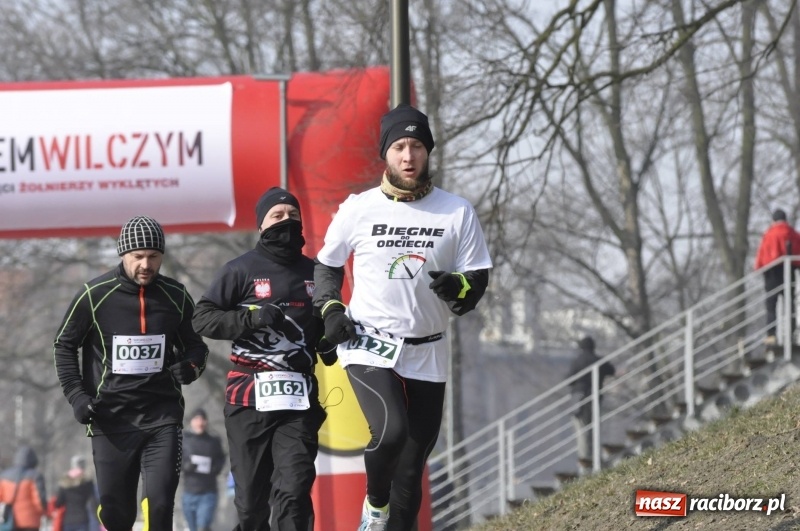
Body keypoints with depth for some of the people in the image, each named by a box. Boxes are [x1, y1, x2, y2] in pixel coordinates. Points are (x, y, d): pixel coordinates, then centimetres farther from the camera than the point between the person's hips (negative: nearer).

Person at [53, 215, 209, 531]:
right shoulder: (95, 295, -4)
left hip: (162, 413, 1)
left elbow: (195, 344, 16)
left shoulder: (176, 297, 1)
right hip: (110, 418, -1)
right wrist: (76, 395, -4)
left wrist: (191, 366, -8)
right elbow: (64, 345, 7)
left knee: (159, 502, -14)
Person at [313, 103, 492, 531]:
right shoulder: (358, 209, 0)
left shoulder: (457, 212, 2)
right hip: (368, 347, -2)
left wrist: (459, 287, -20)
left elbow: (477, 281, 3)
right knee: (391, 431, -26)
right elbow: (327, 265, 15)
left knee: (411, 466, 5)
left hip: (427, 353, 2)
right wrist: (330, 309, -3)